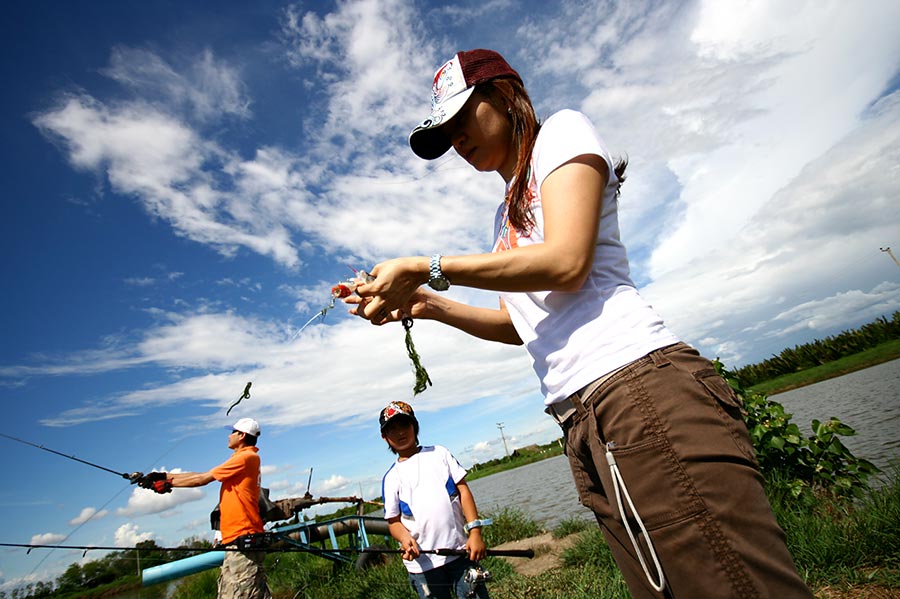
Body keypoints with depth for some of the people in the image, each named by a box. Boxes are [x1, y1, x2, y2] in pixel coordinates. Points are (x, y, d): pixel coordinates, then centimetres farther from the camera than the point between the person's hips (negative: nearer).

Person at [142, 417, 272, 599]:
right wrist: (165, 476, 19)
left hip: (243, 538, -10)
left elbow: (203, 478, -6)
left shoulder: (247, 457, -11)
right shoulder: (241, 459, 18)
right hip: (237, 538, 10)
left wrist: (168, 483, 5)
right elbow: (203, 476, 19)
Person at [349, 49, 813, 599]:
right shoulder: (508, 212, 27)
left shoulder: (562, 131, 6)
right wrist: (430, 305, 12)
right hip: (583, 421, 8)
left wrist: (428, 268, -8)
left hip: (642, 385, -7)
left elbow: (566, 262, -12)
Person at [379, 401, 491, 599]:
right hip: (421, 562, 0)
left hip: (460, 550, 0)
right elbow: (393, 521, 5)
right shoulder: (391, 477, 6)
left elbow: (463, 490, 3)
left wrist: (475, 532, -6)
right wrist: (406, 539, -16)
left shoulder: (438, 453, 6)